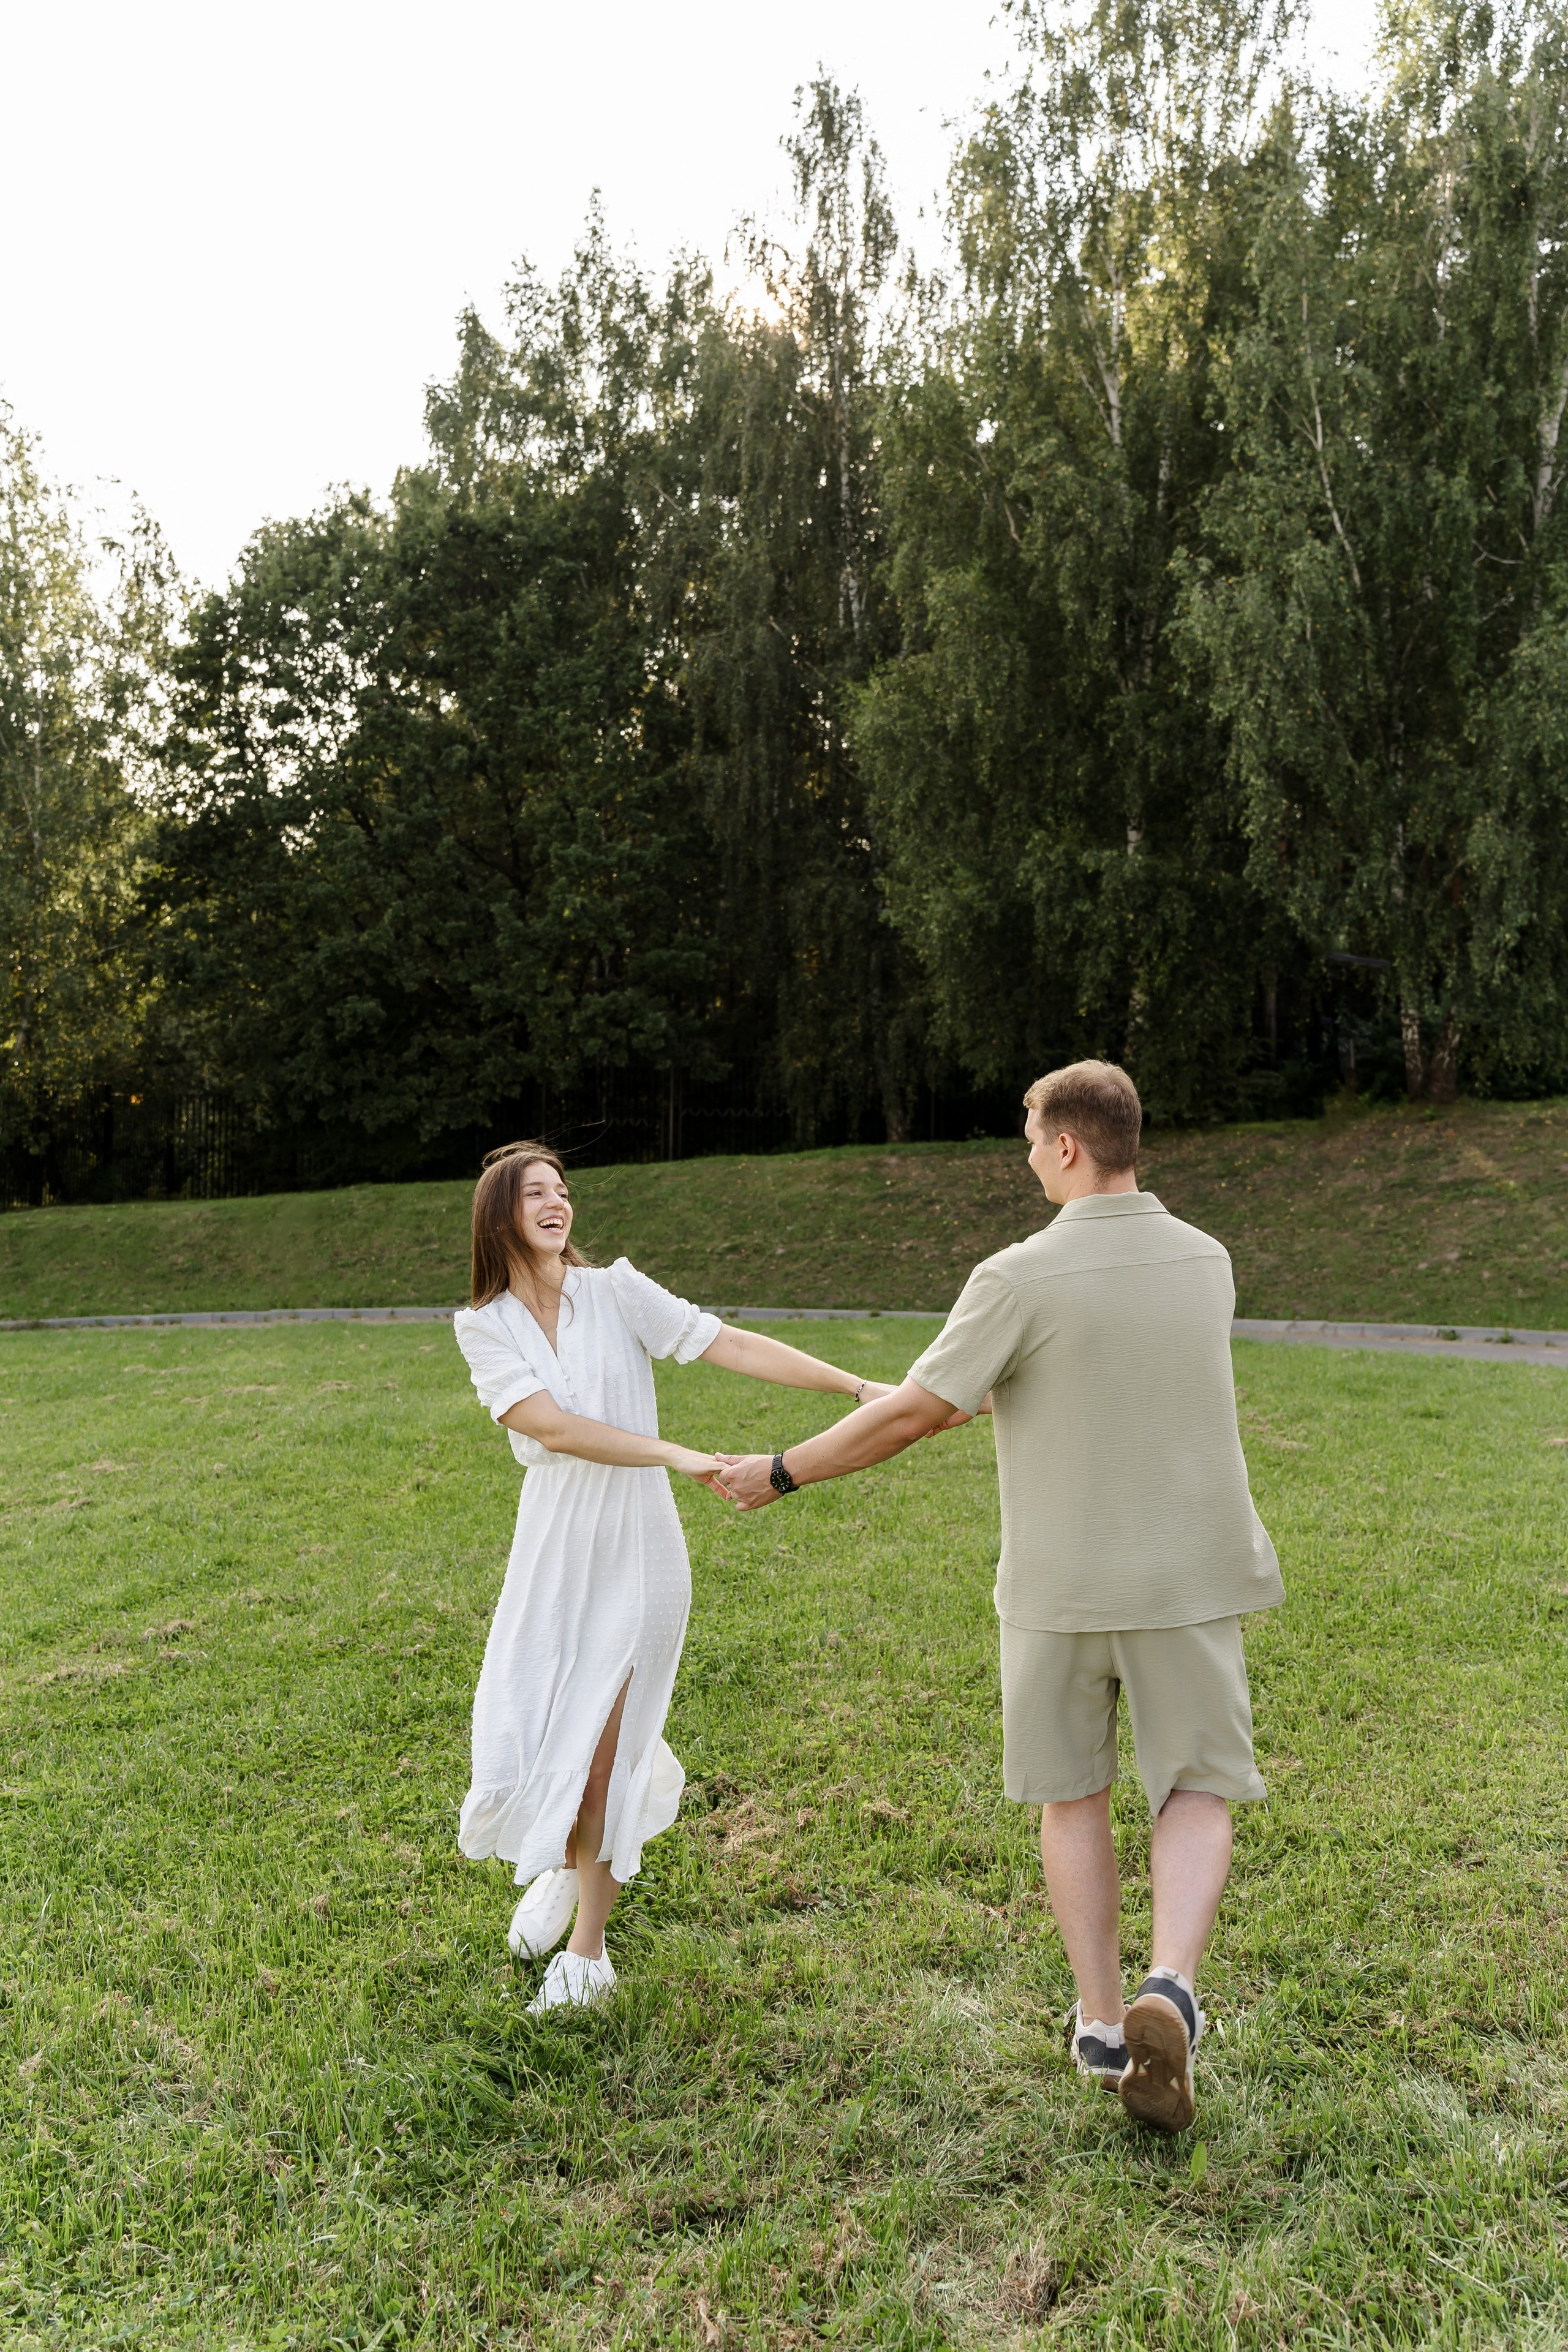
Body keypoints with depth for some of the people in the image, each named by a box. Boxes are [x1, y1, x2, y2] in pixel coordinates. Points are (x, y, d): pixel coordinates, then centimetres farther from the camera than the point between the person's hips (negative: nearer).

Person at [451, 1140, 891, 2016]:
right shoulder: (485, 1326, 1)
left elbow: (733, 1345, -7)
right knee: (525, 1741, 0)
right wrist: (679, 1455, -22)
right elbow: (552, 1426, -13)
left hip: (637, 1549, -1)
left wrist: (860, 1387, -13)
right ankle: (563, 1862, 38)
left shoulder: (615, 1291, -2)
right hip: (555, 1549, 2)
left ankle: (588, 1951, 22)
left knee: (600, 1754, -2)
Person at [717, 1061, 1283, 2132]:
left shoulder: (1022, 1279, -16)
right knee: (1196, 1788, 13)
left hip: (1060, 1584, -2)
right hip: (1186, 1574, 2)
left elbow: (910, 1415, -15)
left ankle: (1103, 2021, 22)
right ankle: (1170, 1987, -9)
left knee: (1073, 1793, 16)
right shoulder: (1207, 1263, 0)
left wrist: (781, 1472, -2)